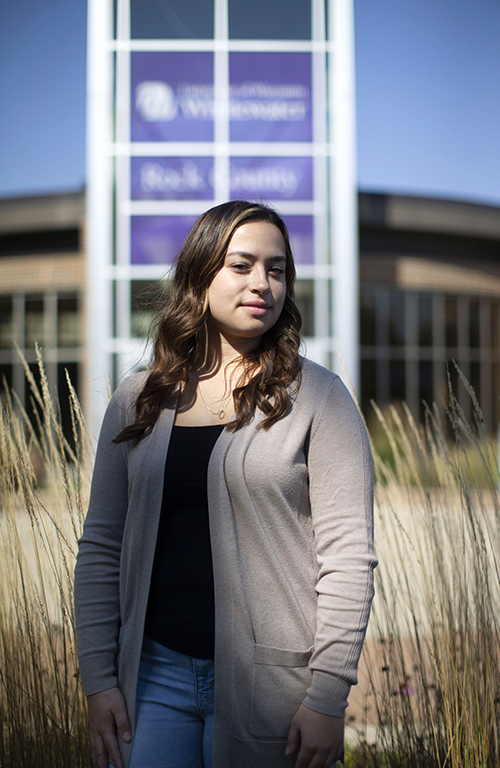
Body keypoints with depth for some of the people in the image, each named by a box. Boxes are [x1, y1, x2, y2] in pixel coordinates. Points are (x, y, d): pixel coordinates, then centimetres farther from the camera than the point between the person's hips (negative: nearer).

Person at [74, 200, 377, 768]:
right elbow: (101, 548, 8)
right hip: (154, 673, 3)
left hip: (266, 682, -2)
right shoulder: (137, 402, 6)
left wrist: (328, 696, -11)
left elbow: (348, 555, -8)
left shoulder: (316, 396, -4)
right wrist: (98, 679, 2)